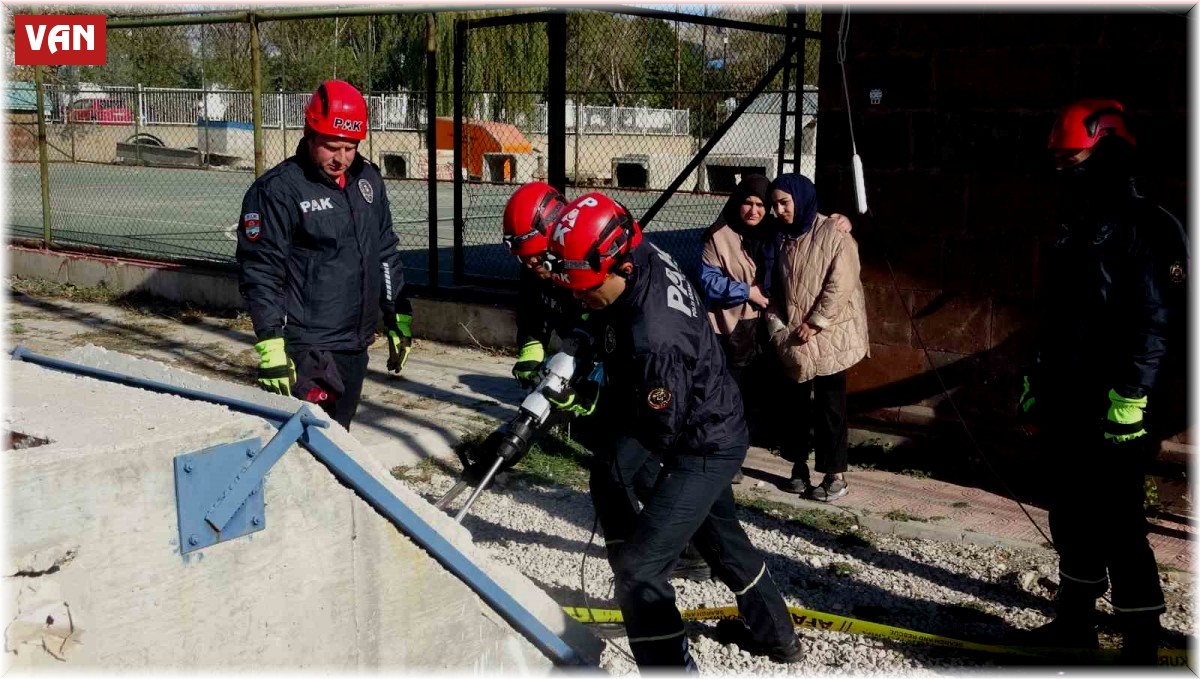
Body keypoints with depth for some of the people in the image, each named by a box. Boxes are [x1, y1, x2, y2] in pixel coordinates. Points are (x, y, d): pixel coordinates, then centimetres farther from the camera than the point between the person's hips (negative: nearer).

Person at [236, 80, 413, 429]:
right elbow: (260, 273, -12)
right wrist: (270, 344, -18)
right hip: (308, 351, -7)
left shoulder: (368, 180, 11)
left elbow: (386, 255, 20)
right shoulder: (277, 190, -10)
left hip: (356, 344, 7)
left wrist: (398, 319, 19)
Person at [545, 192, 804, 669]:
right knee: (720, 535, 29)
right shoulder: (643, 256, -14)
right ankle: (774, 635, 51)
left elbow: (658, 434, -26)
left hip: (702, 450, -10)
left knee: (637, 570, -9)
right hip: (710, 431, 10)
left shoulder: (653, 340, -39)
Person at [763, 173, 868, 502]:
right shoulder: (782, 238, 10)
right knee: (793, 402, 11)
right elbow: (776, 288, 13)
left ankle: (836, 476, 5)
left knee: (829, 406, -2)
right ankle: (799, 465, 24)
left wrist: (814, 324, -17)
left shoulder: (833, 233, -10)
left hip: (829, 337, -6)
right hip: (792, 339, 6)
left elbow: (840, 285, -16)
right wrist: (776, 325, -1)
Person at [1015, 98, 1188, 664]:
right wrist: (1038, 379, 21)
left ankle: (1141, 646, 5)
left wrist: (1130, 395, -23)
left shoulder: (1146, 227, -12)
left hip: (1113, 414, -9)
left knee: (1117, 528, -5)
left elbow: (1157, 319, -19)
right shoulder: (1077, 231, 16)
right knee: (1072, 521, 16)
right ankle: (1075, 621, 29)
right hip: (1067, 407, 9)